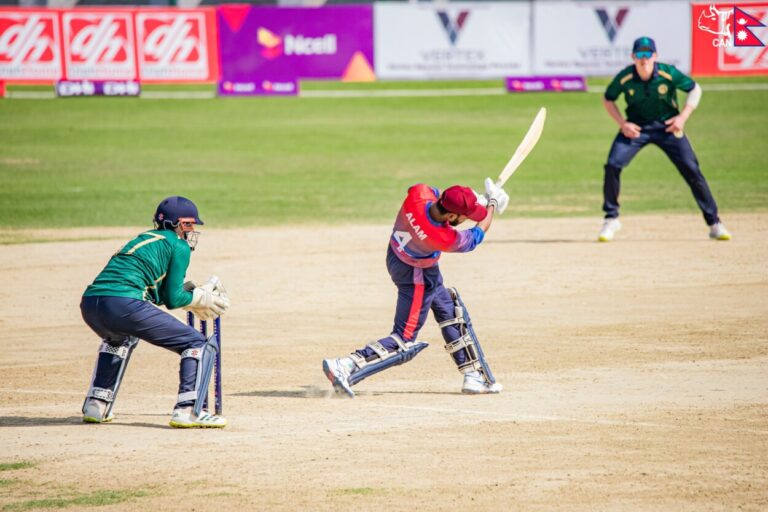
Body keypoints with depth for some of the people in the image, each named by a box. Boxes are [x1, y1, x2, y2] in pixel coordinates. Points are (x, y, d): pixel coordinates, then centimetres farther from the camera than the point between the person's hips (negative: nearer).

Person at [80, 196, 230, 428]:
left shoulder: (145, 239, 31)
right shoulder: (179, 246, 9)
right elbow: (172, 300, 6)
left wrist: (193, 295, 30)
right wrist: (200, 298, 22)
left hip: (89, 304, 8)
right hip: (123, 304, -8)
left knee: (118, 339, 43)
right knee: (197, 344, 2)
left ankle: (96, 406, 32)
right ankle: (188, 410, -13)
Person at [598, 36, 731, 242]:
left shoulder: (669, 74, -20)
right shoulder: (624, 78, -17)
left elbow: (695, 89, -6)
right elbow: (608, 99, 0)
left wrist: (682, 117, -15)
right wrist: (622, 124, -12)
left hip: (667, 127, -1)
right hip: (635, 128, 1)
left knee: (692, 170, -9)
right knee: (613, 166, -16)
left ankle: (714, 223, 1)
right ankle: (611, 219, 2)